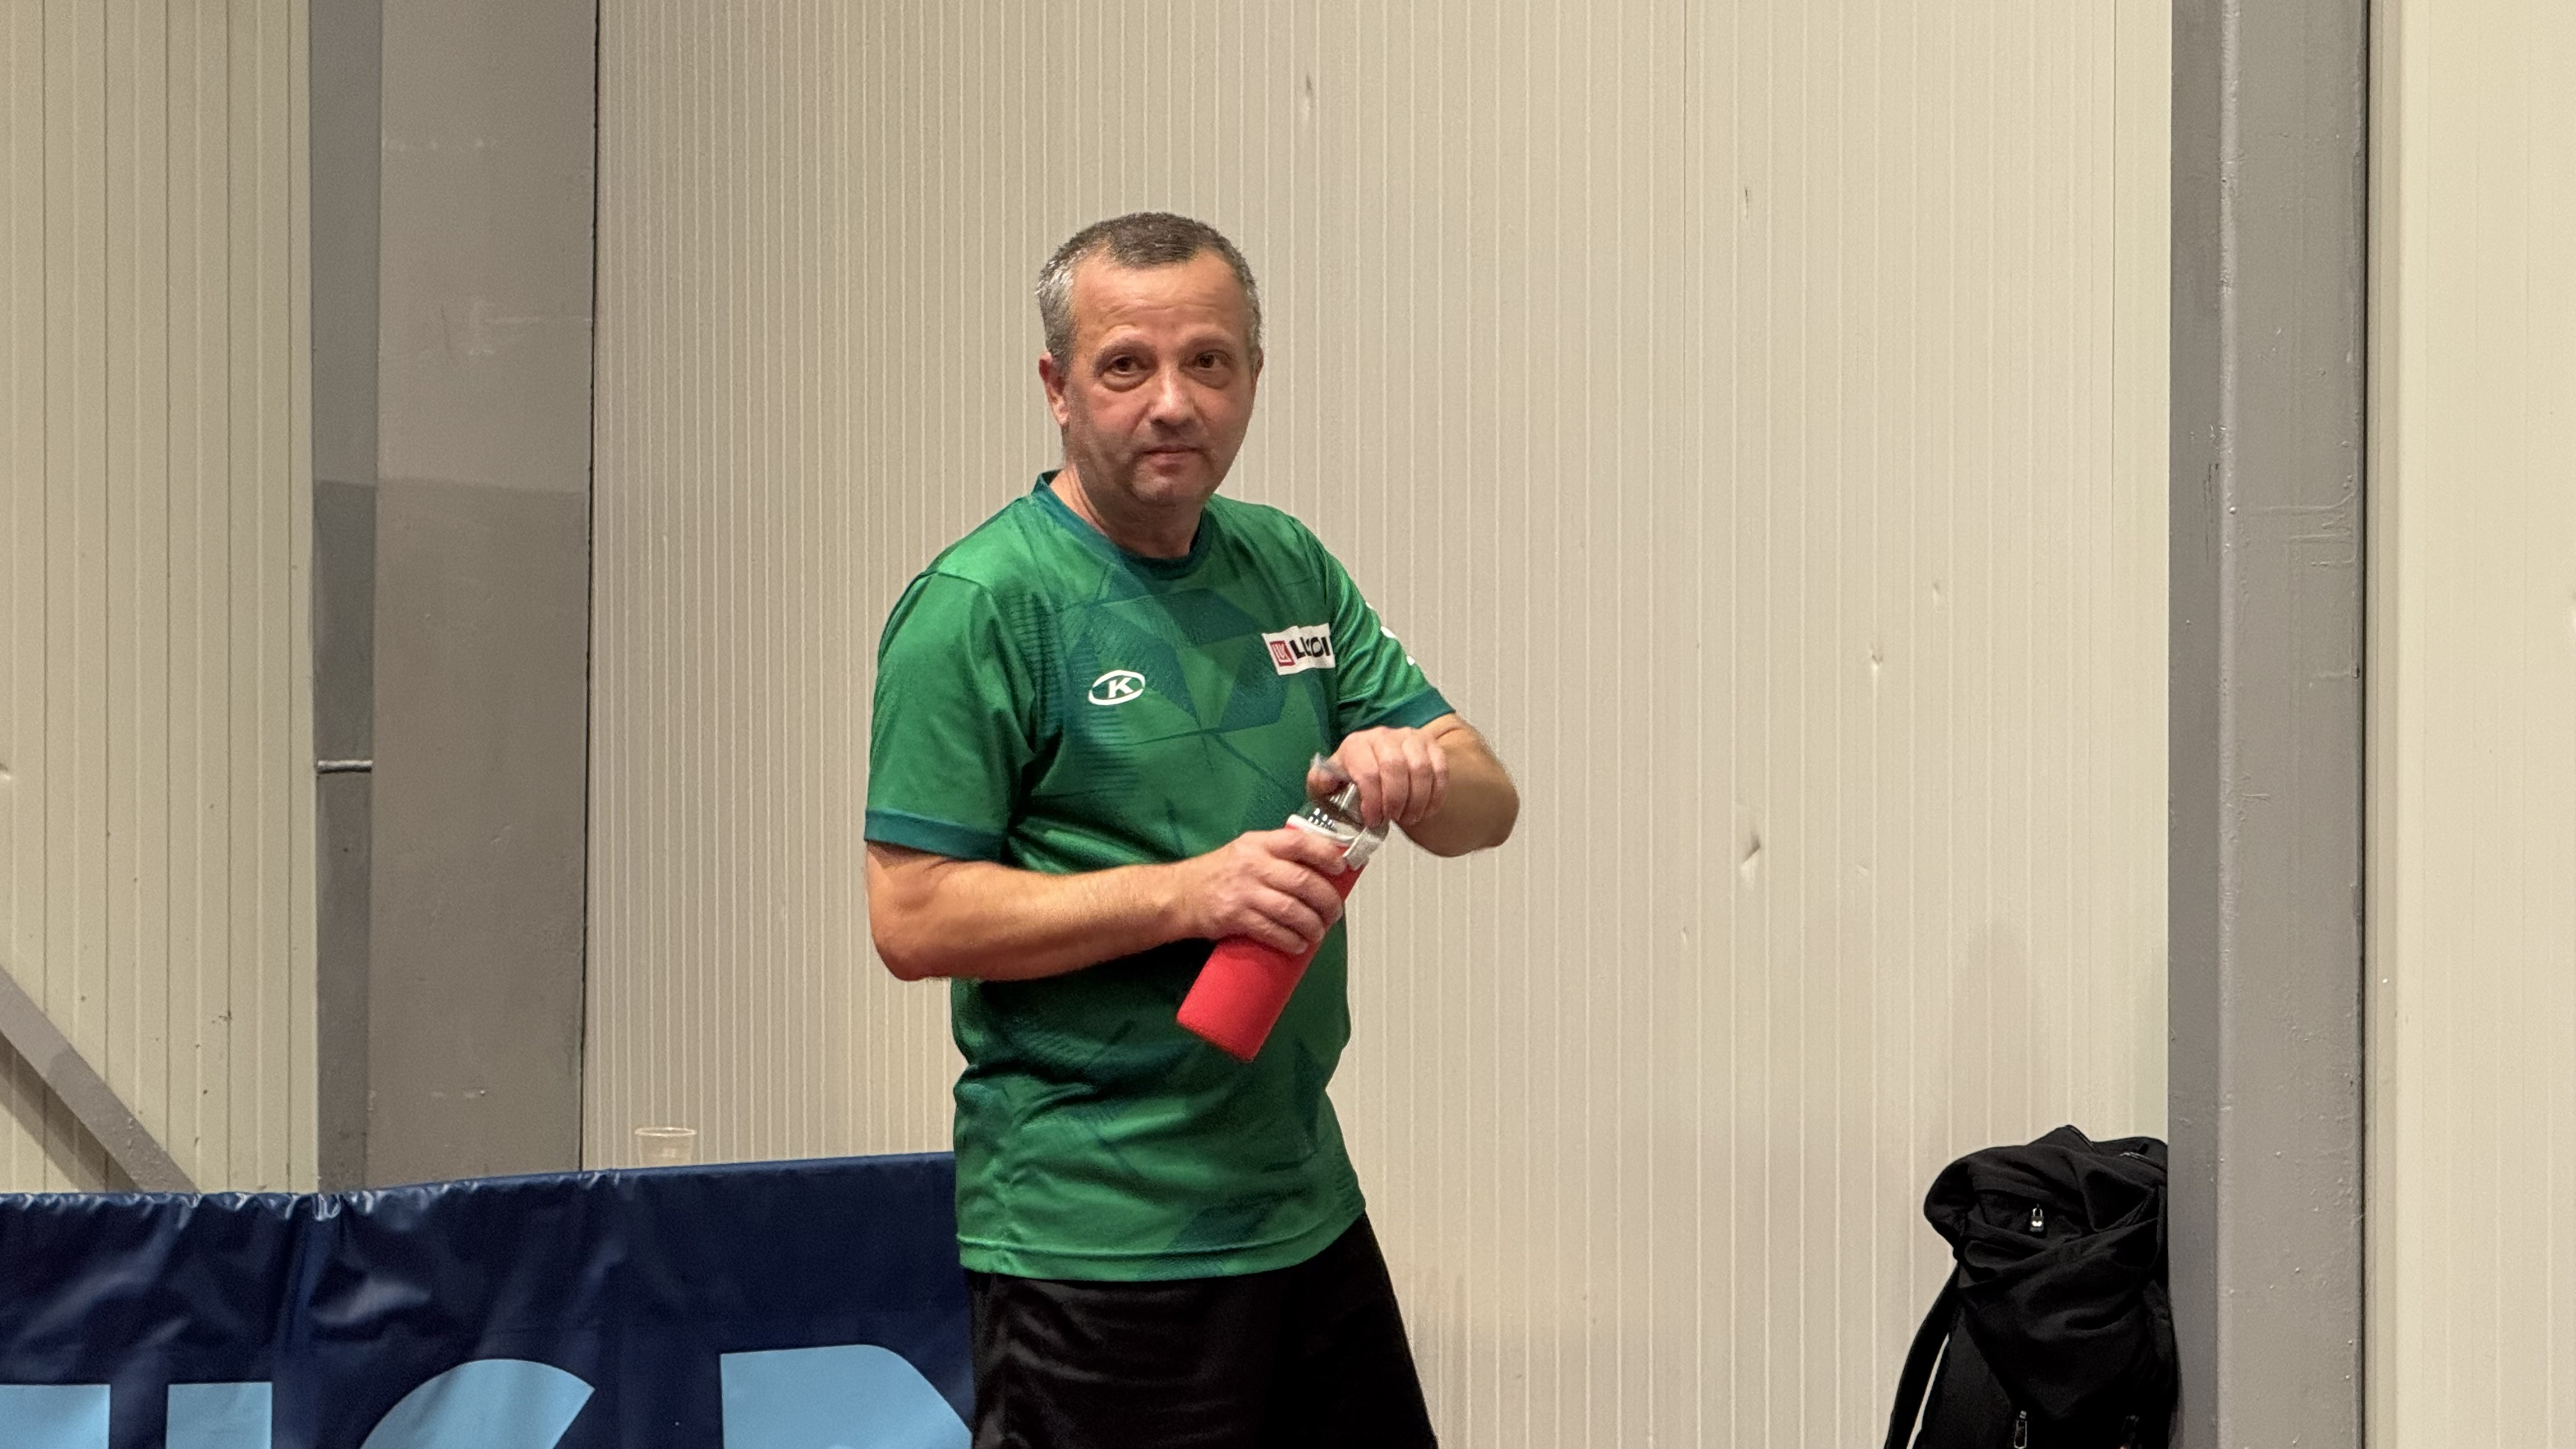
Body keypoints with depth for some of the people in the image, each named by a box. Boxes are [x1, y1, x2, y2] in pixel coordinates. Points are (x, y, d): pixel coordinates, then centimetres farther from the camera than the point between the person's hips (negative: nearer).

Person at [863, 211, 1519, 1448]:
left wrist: (1417, 767, -13)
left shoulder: (1290, 568, 10)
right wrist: (1189, 892, -23)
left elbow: (1489, 805, 10)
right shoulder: (978, 604, -10)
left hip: (1310, 1210, 7)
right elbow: (913, 917, -15)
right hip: (1096, 1243, -7)